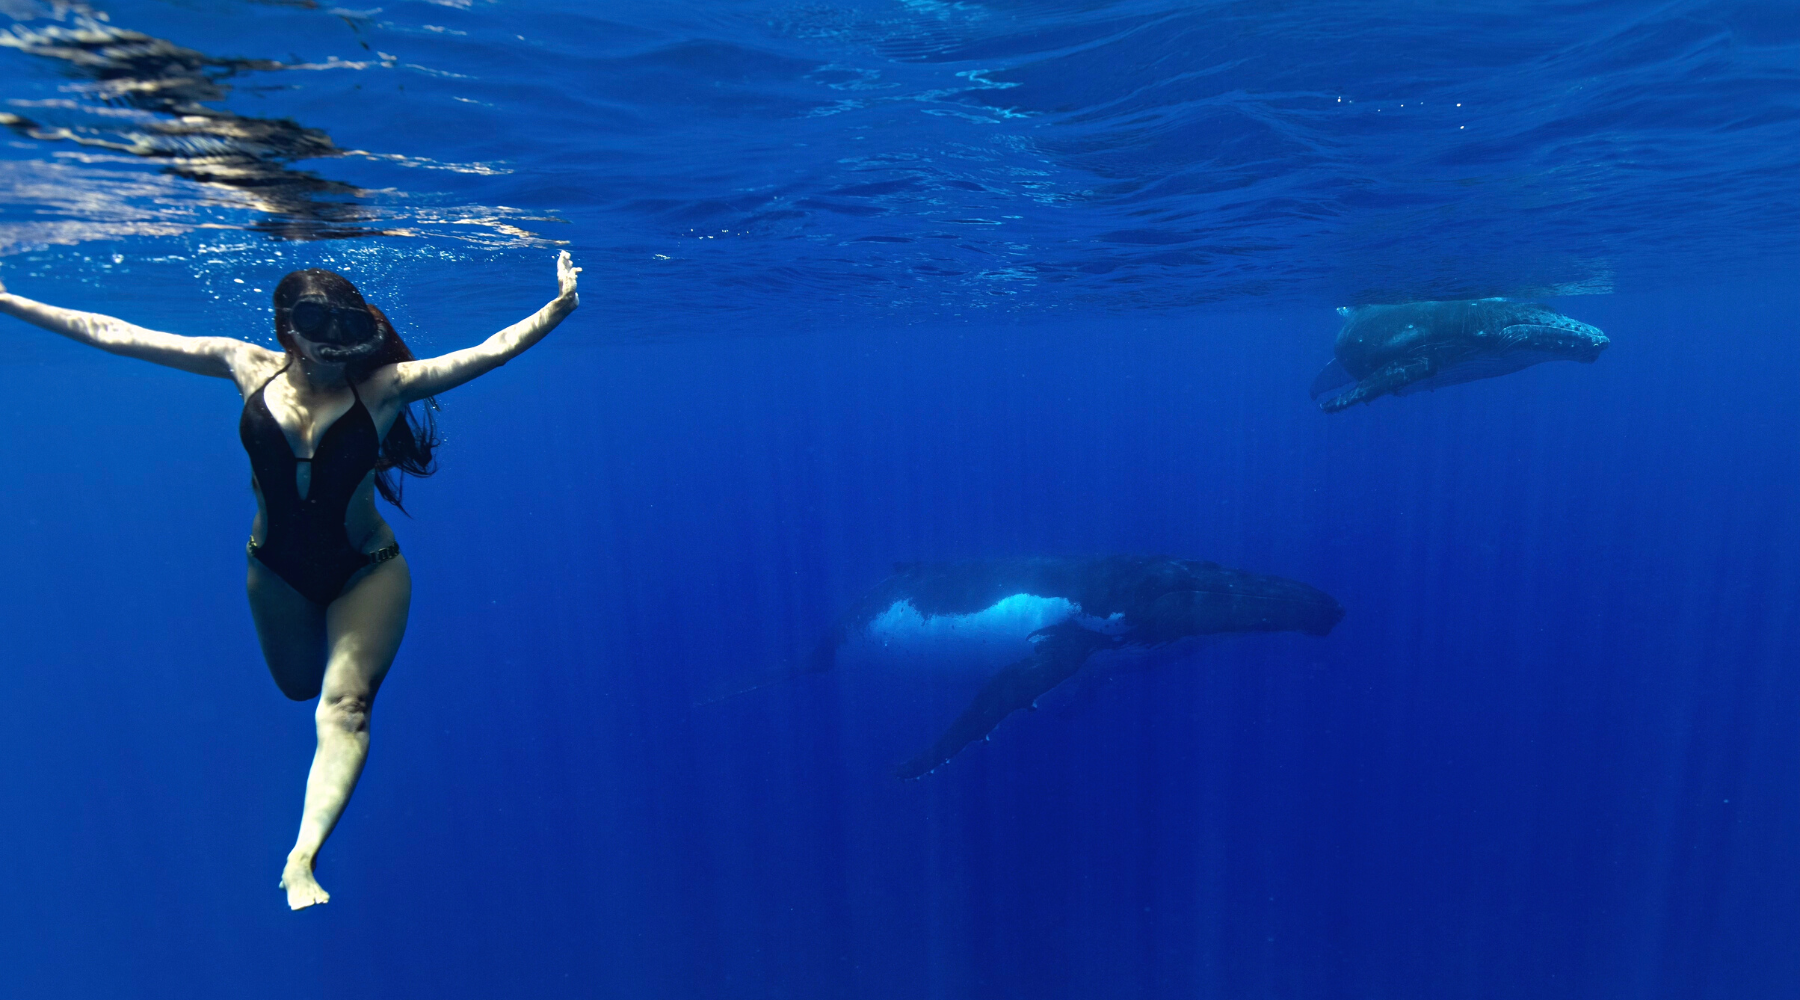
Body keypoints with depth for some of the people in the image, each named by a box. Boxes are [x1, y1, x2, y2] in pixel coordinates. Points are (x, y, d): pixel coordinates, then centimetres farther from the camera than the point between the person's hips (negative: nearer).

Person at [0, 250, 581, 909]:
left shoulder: (382, 386, -18)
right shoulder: (248, 368, -9)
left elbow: (491, 349, -29)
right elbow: (110, 333, 0)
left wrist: (559, 306, -40)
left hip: (366, 570, -4)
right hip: (277, 569, 4)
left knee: (344, 705, -13)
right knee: (299, 683, 26)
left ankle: (302, 856, -9)